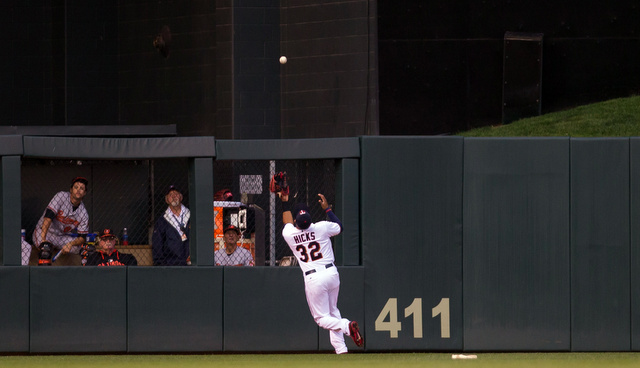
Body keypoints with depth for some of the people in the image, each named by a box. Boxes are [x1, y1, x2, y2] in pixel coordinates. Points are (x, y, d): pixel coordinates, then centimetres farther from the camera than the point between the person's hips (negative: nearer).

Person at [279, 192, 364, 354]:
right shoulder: (322, 227, -4)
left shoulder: (289, 234, -3)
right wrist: (327, 208, 29)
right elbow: (339, 226, 19)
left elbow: (288, 222, 24)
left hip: (313, 279, -3)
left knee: (322, 318, 5)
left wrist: (285, 202, 35)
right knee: (333, 311, 20)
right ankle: (341, 348, 10)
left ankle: (346, 326, -25)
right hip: (332, 273, 3)